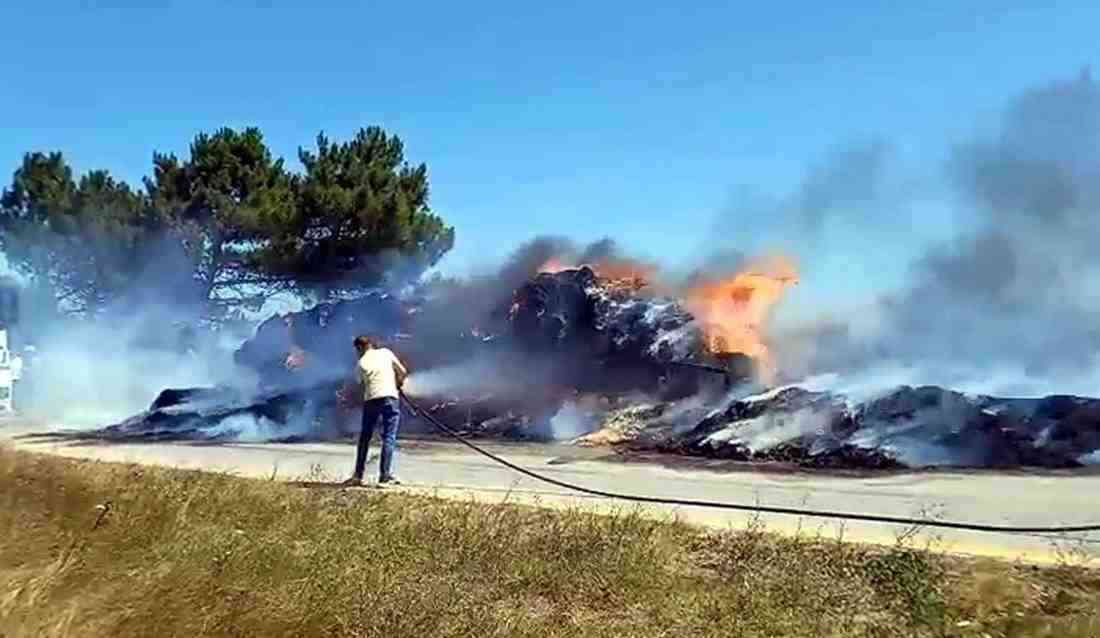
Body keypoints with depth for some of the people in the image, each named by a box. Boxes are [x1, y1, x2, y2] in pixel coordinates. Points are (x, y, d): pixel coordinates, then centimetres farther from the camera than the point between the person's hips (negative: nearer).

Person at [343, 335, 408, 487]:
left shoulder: (361, 363, 12)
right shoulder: (385, 352, 10)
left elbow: (362, 386, 11)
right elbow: (403, 372, 7)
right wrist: (398, 383, 26)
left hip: (370, 400, 2)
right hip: (390, 397, -1)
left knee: (364, 438, 14)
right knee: (389, 437, 0)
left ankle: (357, 475, 18)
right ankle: (385, 476, -6)